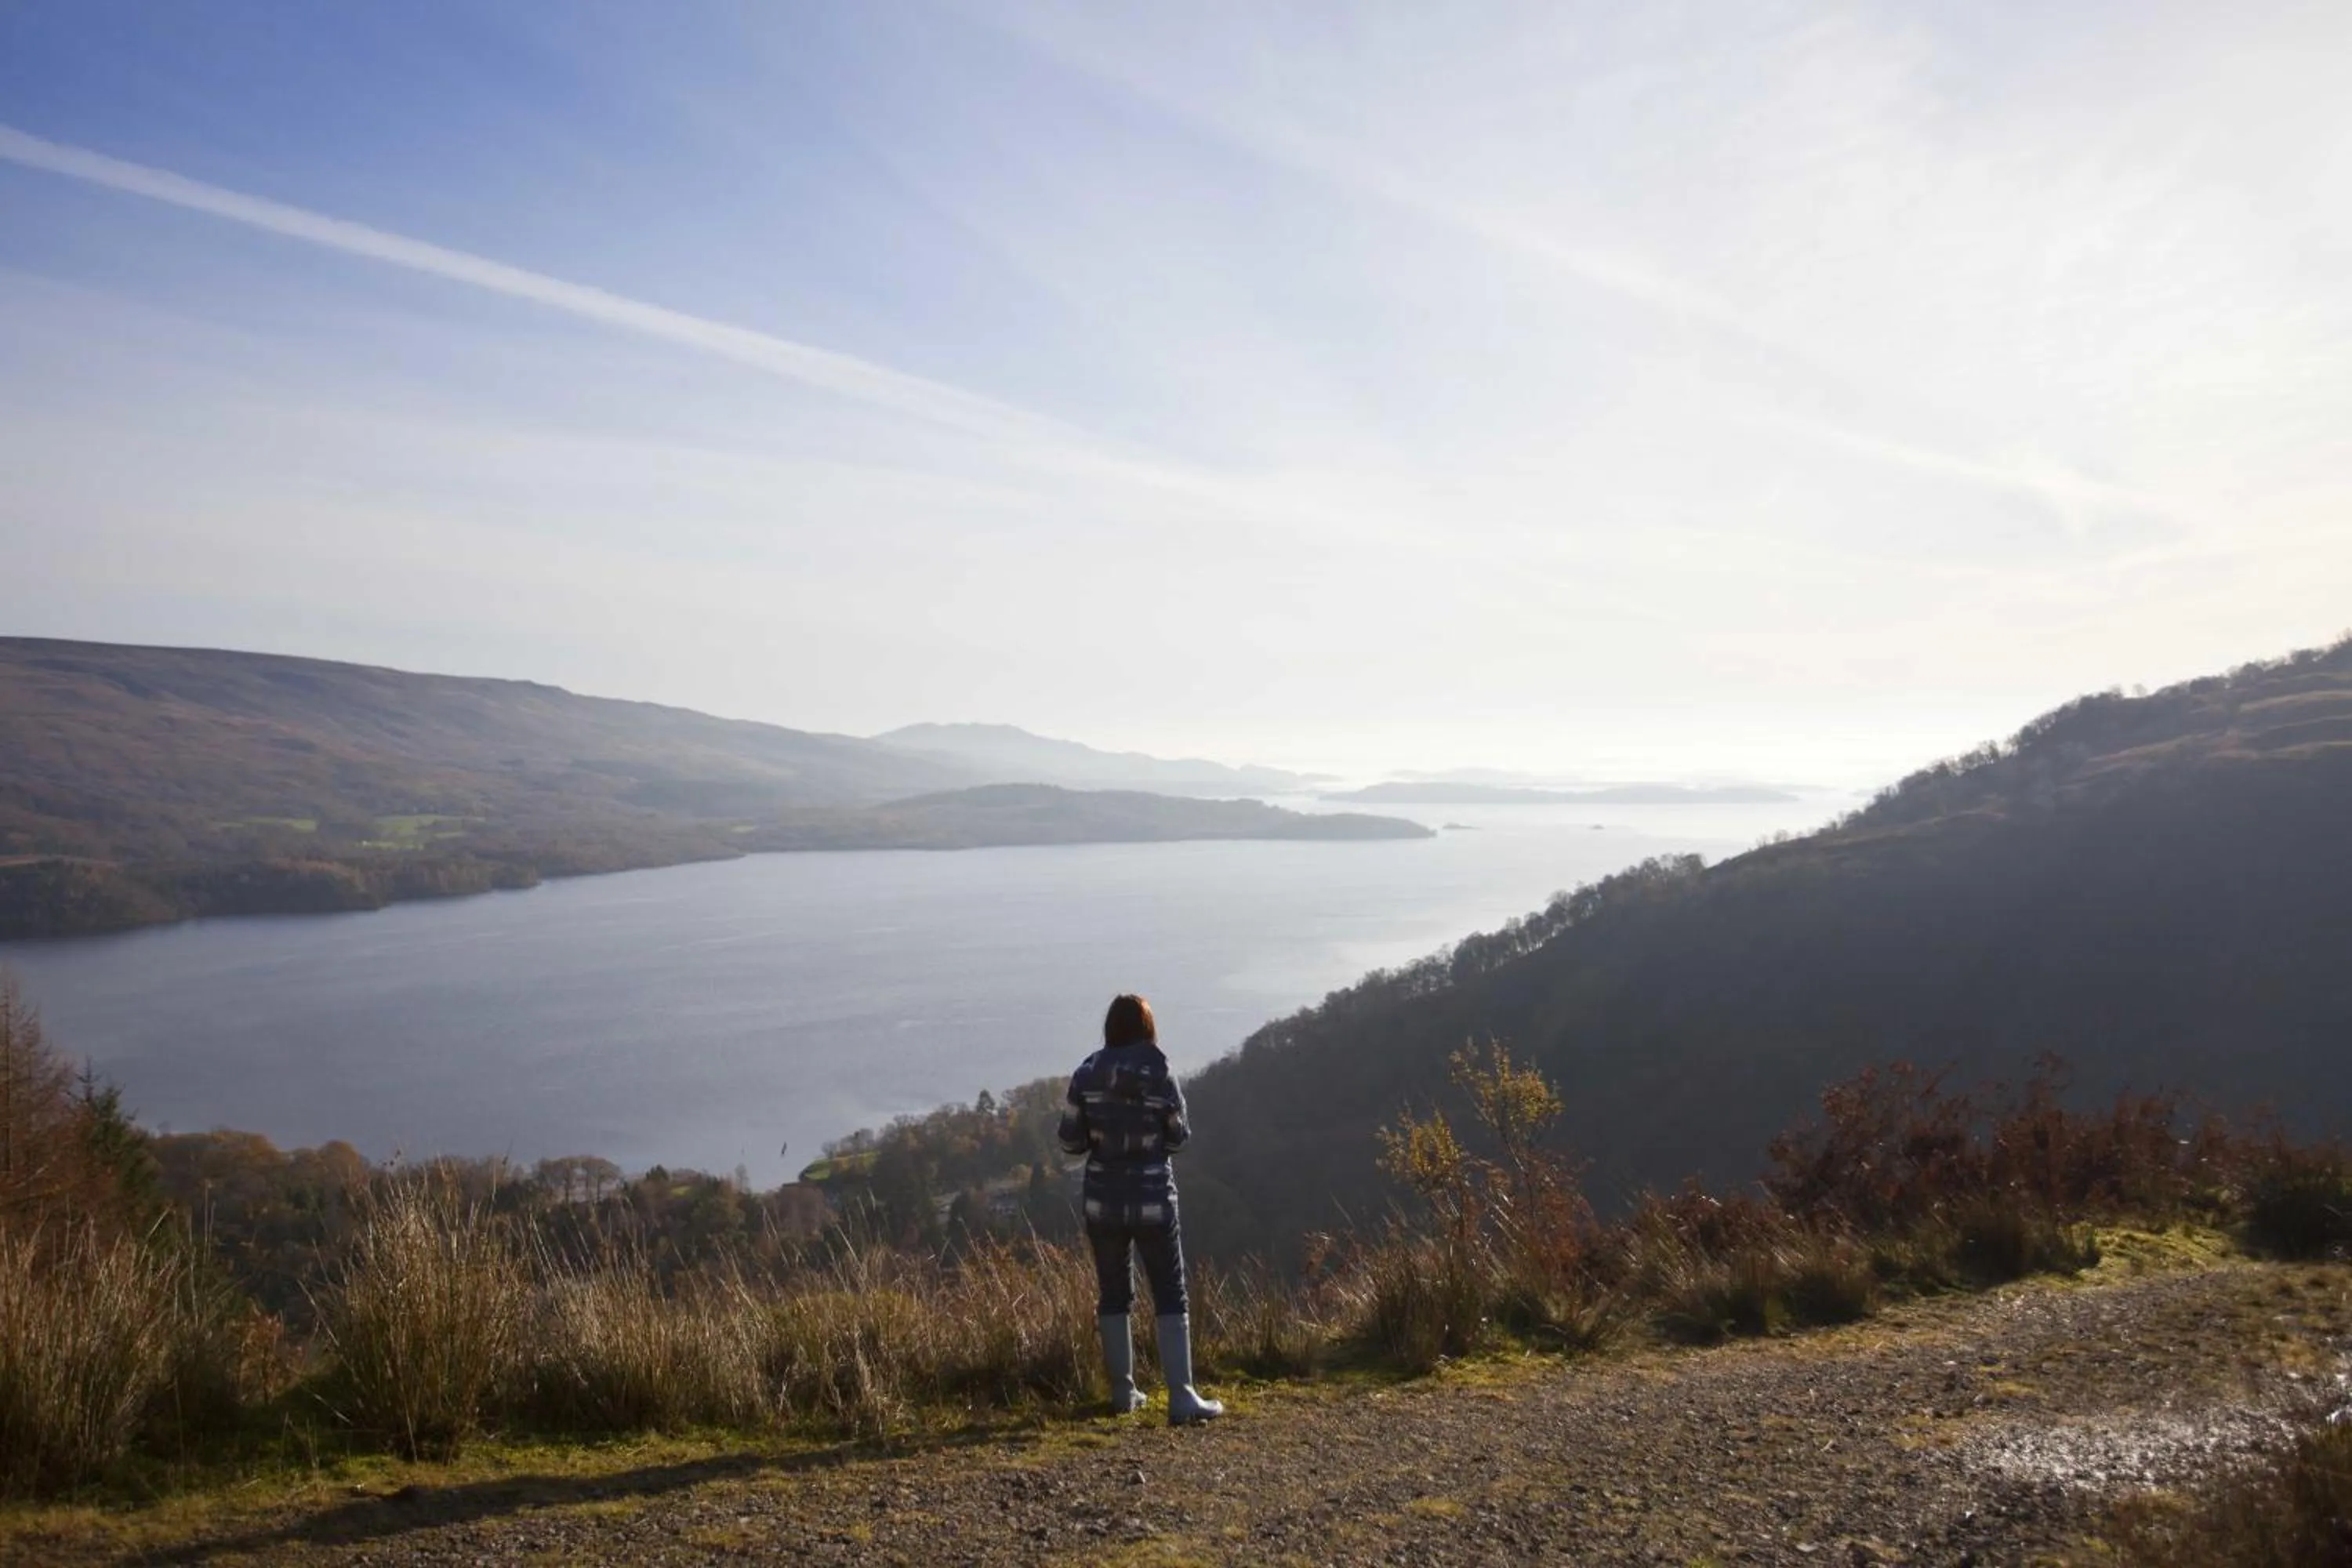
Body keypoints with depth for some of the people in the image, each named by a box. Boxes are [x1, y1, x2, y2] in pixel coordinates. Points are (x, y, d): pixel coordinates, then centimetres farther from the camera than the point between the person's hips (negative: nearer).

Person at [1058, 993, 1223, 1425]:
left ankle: (1123, 1393, 20)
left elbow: (1071, 1140, -2)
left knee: (1114, 1296, 15)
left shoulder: (1087, 1075, -4)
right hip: (1153, 1200, -2)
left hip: (1103, 1201, 3)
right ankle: (1182, 1398, -2)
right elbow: (1177, 1139, -2)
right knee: (1171, 1299, 3)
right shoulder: (1161, 1076, -10)